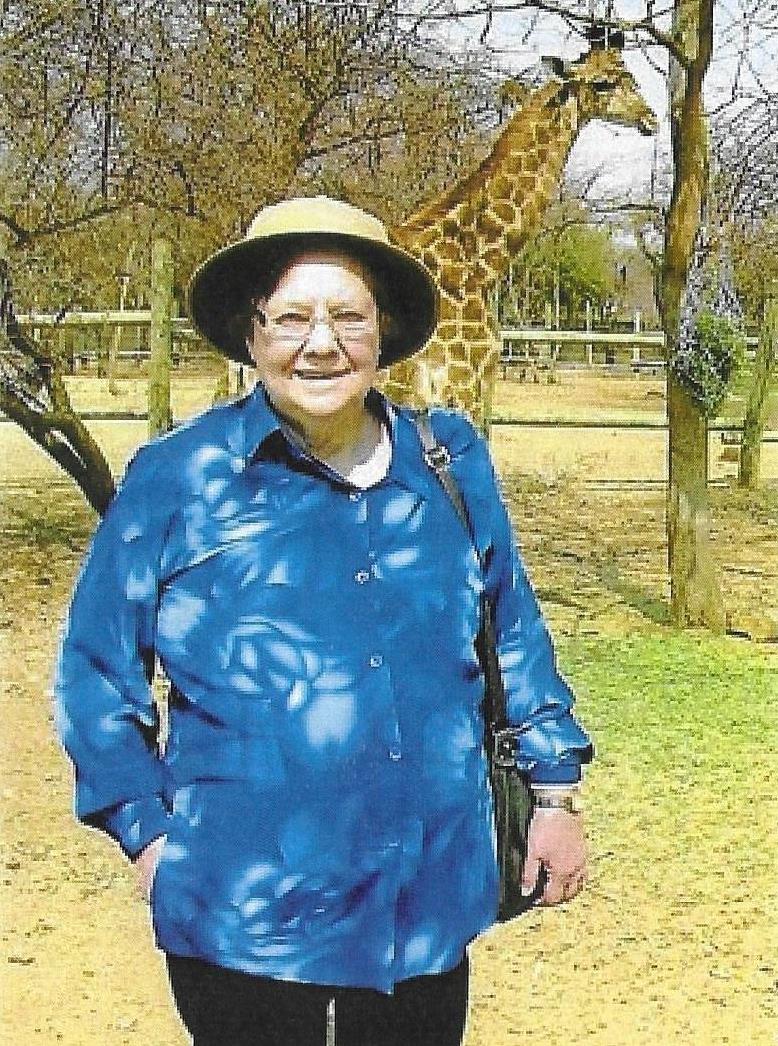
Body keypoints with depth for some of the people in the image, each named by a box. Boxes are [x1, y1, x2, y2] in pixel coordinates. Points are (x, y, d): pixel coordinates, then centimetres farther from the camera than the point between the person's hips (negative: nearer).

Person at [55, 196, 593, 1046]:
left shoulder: (450, 464, 4)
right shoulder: (178, 477, -5)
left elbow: (512, 633, 14)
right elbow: (96, 672, 1)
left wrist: (553, 788, 14)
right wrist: (148, 833, -2)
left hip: (430, 910, 4)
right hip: (246, 924, -3)